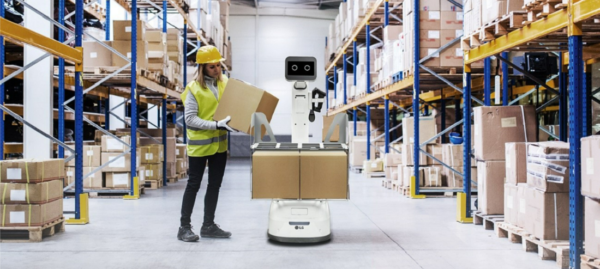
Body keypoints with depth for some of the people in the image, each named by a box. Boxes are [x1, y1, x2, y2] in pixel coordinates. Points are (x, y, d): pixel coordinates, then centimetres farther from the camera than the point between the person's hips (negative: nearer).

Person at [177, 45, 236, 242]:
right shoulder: (194, 89, -14)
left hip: (219, 143, 5)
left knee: (215, 185, 12)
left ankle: (208, 225, 24)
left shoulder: (225, 83, 1)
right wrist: (216, 125, -28)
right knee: (194, 185, 3)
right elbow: (190, 119, -19)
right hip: (200, 144, -5)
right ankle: (185, 227, 15)